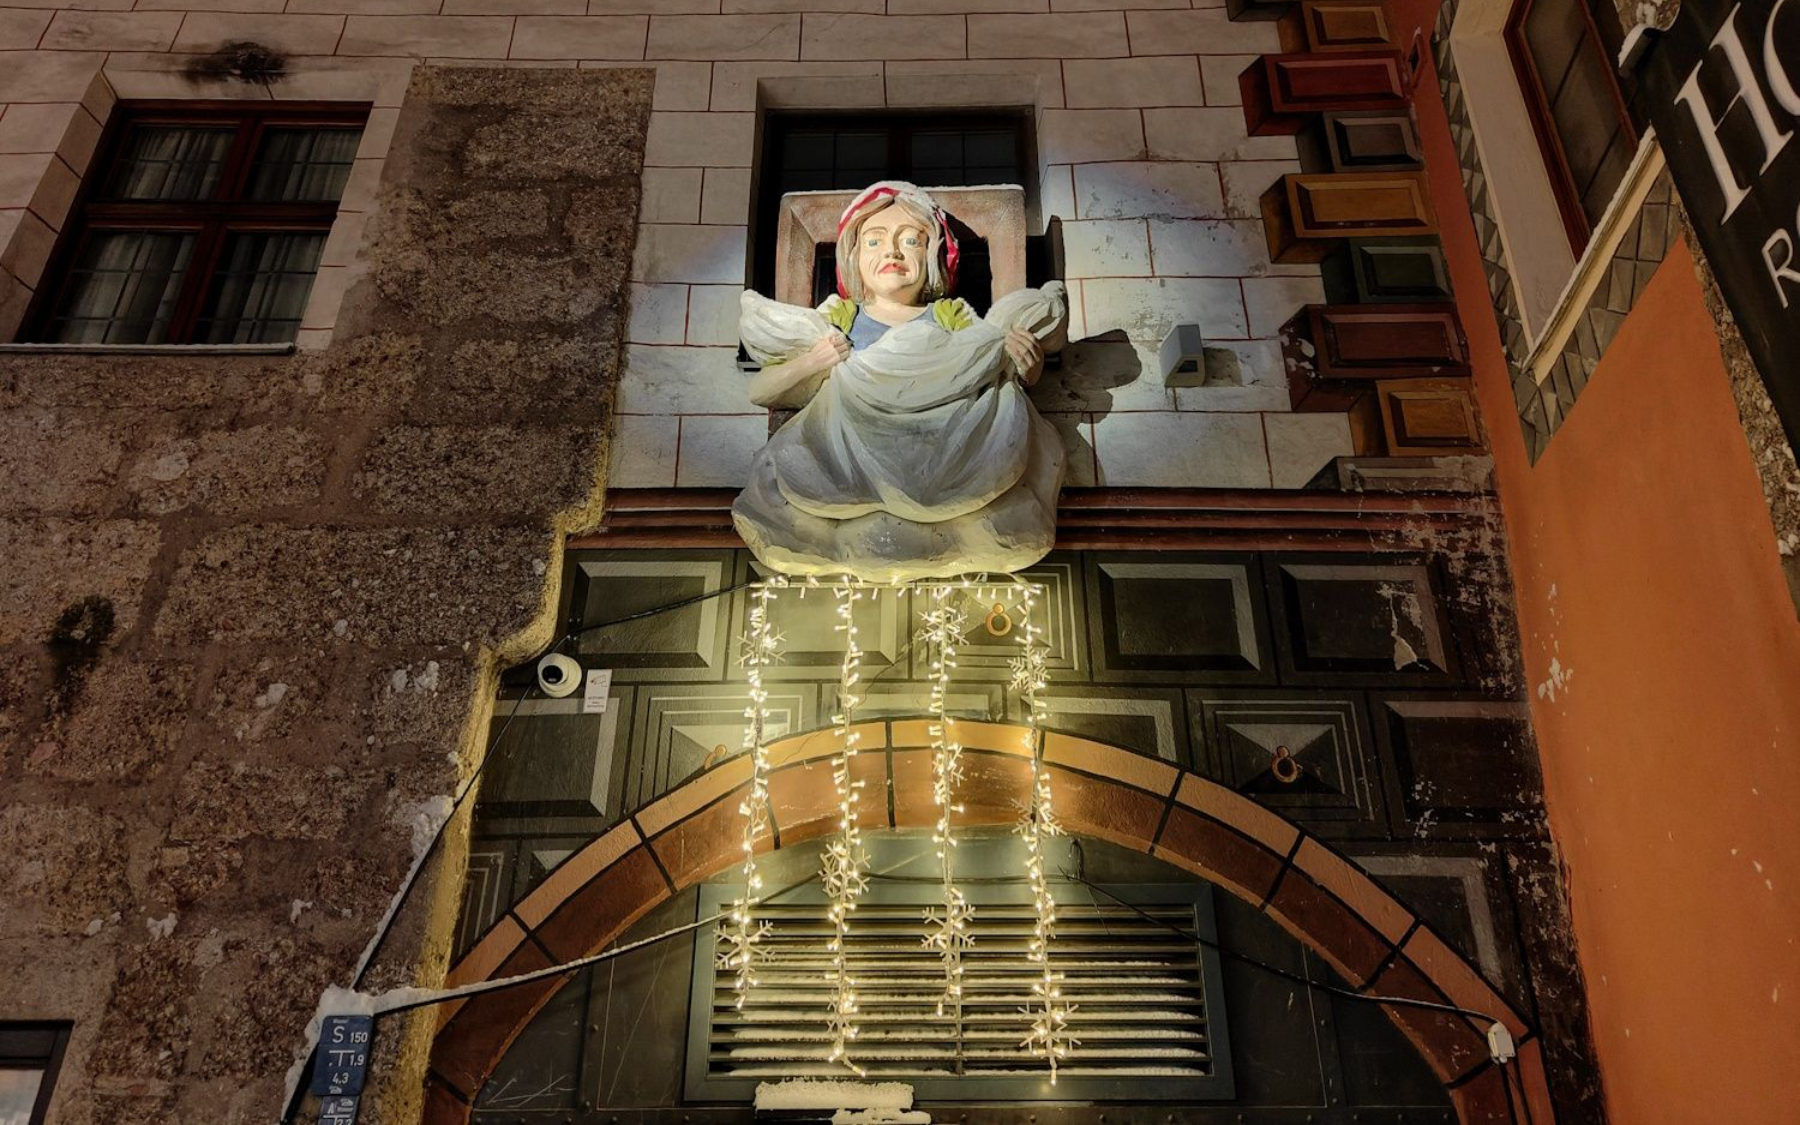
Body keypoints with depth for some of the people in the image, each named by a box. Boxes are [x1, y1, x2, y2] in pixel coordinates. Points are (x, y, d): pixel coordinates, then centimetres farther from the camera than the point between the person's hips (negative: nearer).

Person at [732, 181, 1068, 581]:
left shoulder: (953, 316, 24)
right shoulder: (838, 319, 22)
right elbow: (759, 391, 16)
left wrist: (1024, 361, 0)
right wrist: (810, 363, -4)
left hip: (945, 454, 1)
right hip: (856, 454, 0)